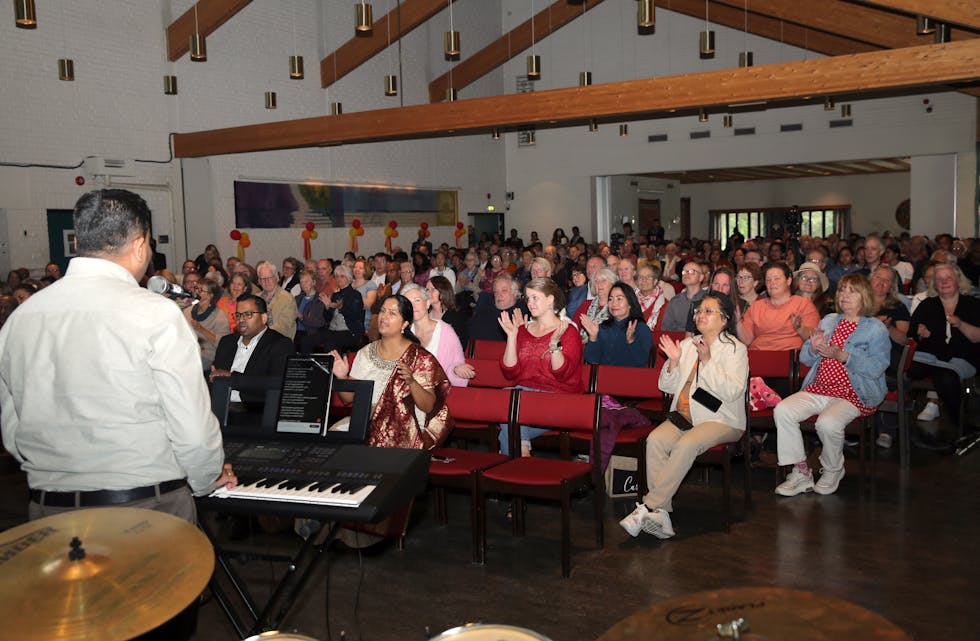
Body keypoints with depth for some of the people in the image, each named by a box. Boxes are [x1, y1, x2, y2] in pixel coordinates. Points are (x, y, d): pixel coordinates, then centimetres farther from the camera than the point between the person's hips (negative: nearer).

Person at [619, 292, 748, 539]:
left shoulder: (735, 349, 2)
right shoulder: (687, 345, 18)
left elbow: (732, 391, -13)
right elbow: (668, 387, 15)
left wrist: (707, 361, -18)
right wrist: (674, 362, -2)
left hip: (720, 420, -5)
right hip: (683, 416, 5)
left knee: (687, 444, -33)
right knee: (655, 440, -26)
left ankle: (648, 506, -29)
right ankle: (660, 512, -29)